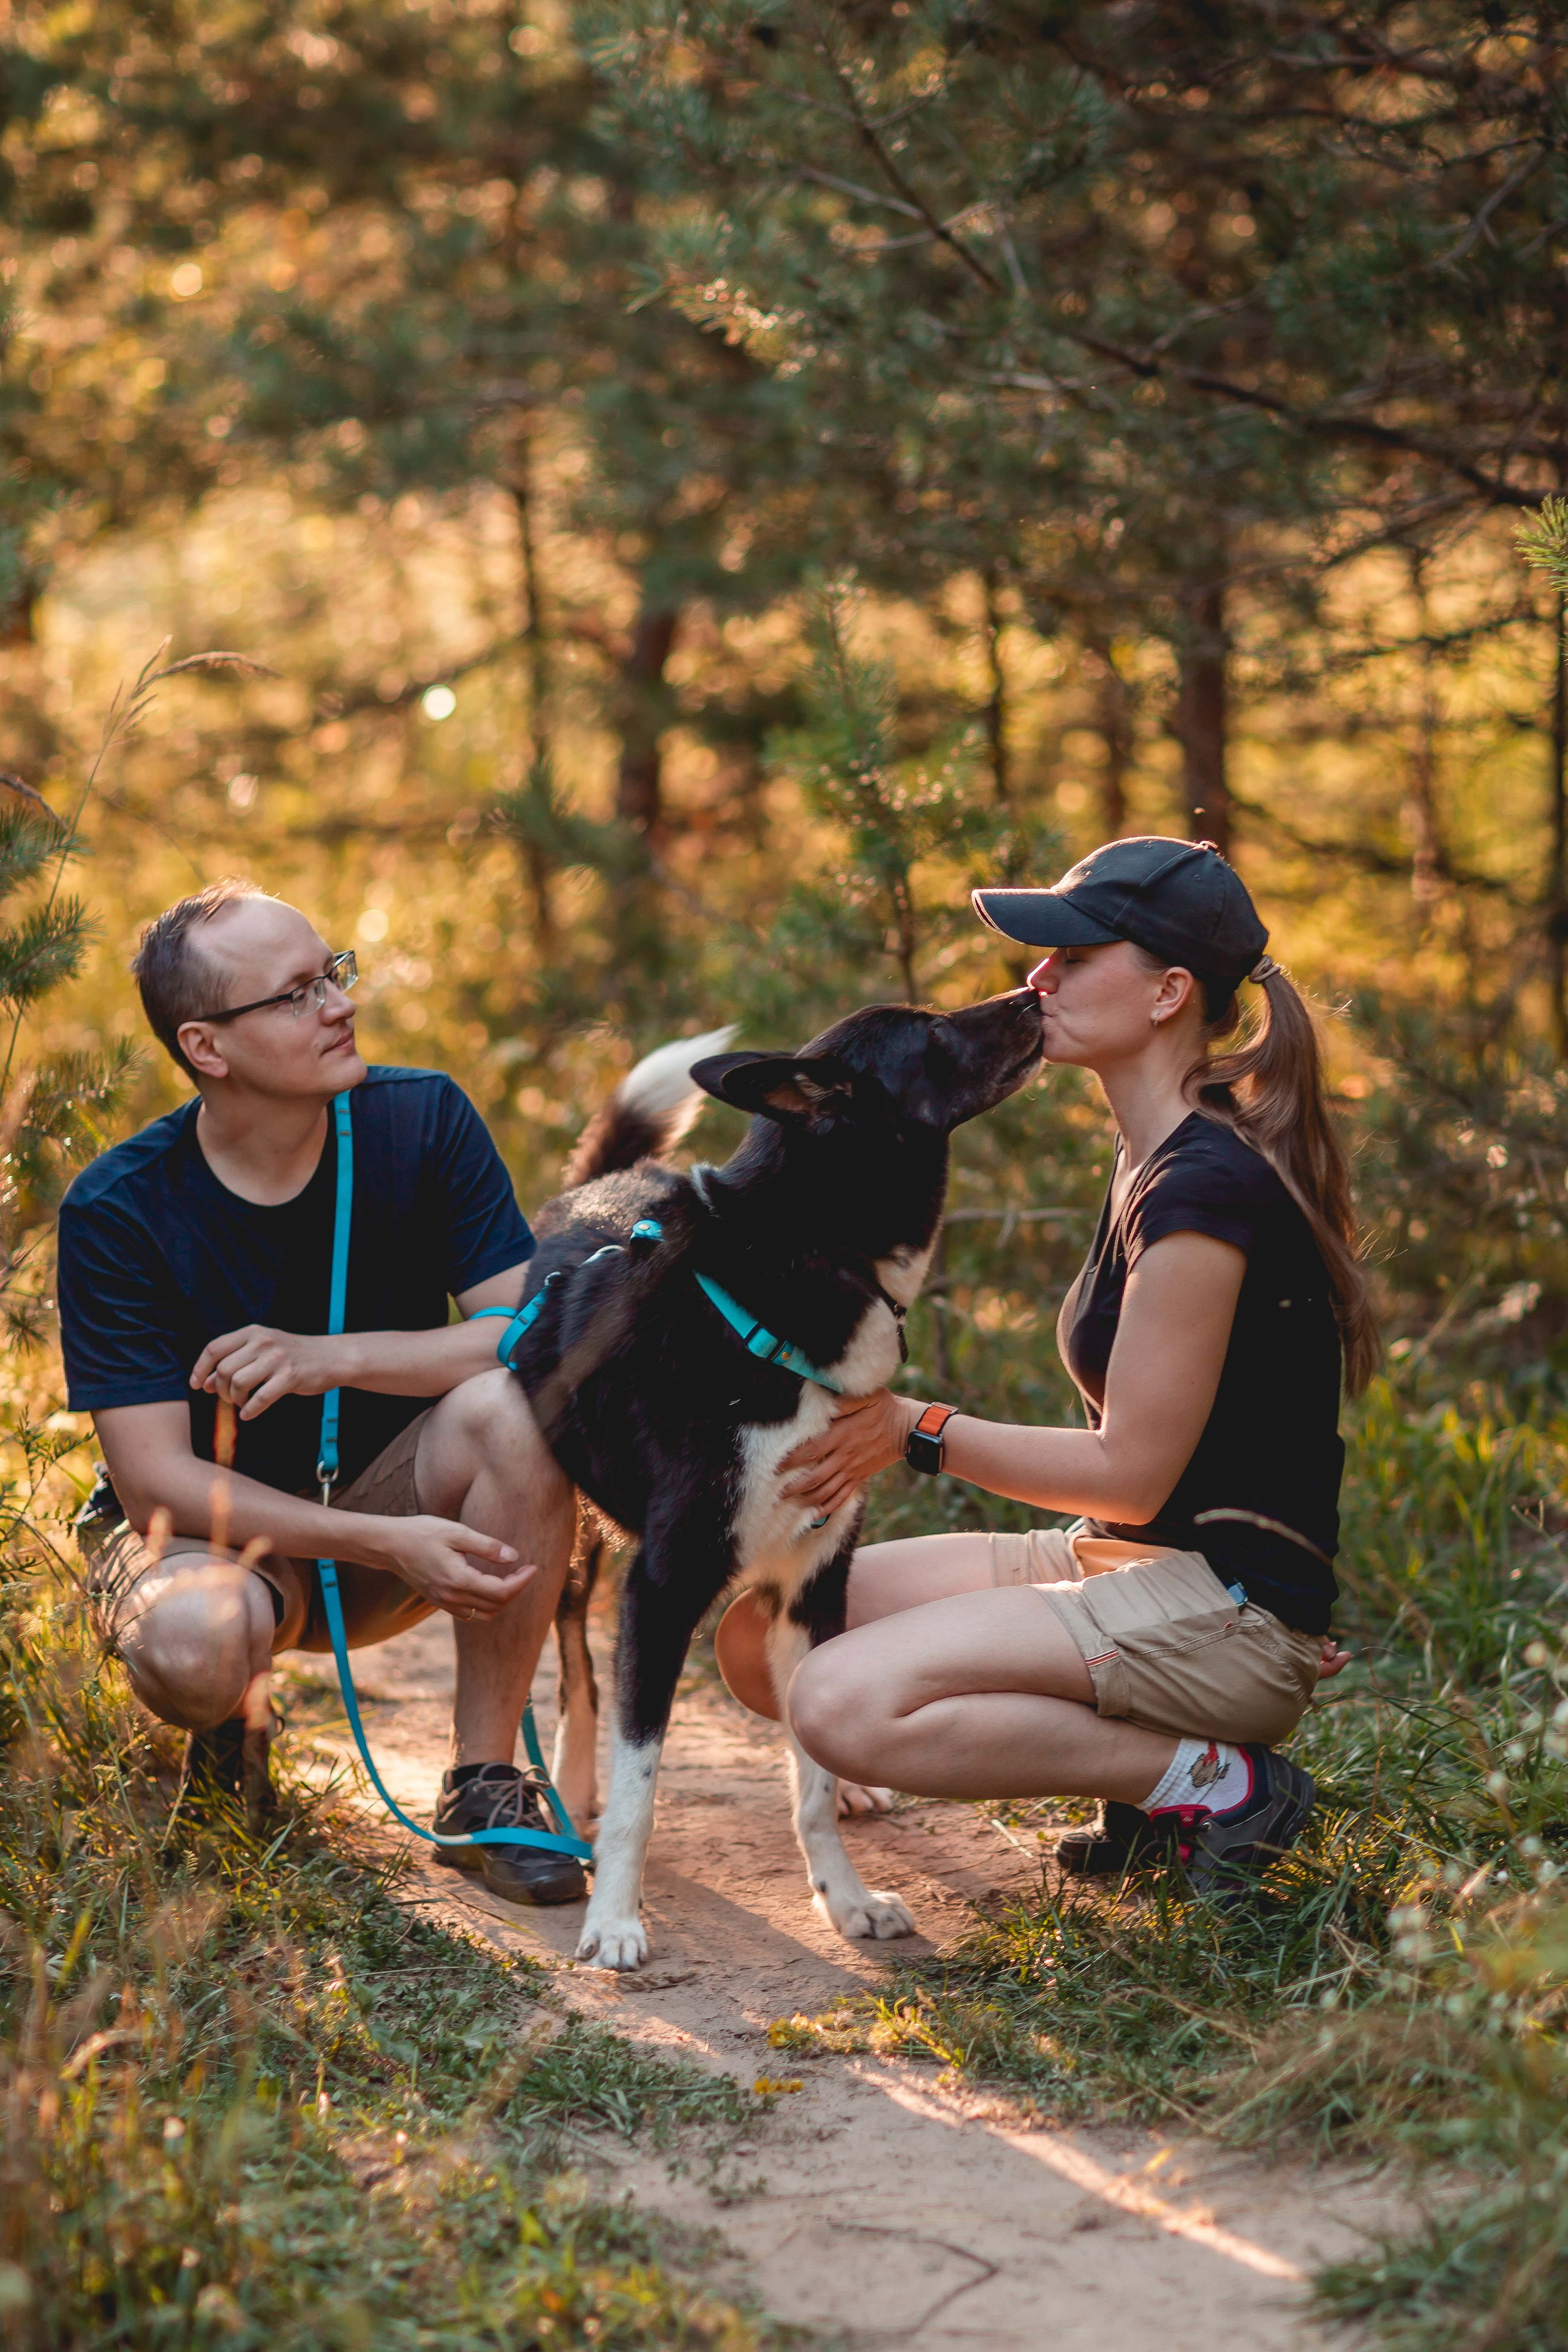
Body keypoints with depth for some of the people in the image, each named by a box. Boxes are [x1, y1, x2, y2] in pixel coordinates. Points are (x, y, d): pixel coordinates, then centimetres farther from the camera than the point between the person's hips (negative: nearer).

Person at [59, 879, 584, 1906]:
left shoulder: (423, 1120, -11)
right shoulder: (118, 1210, -18)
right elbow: (156, 1482, -21)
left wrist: (329, 1358, -29)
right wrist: (392, 1546, -32)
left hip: (389, 1488, 2)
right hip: (215, 1525, -2)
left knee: (516, 1408, -30)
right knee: (191, 1648, -37)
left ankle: (484, 1784, -17)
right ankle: (233, 1726, 4)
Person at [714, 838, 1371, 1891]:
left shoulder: (1203, 1192, -18)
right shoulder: (1164, 1161, 13)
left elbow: (1129, 1474, -17)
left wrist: (919, 1430, -10)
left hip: (1225, 1607, -10)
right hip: (1124, 1567, 10)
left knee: (846, 1706, -25)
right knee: (762, 1628, 3)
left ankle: (1218, 1783, -11)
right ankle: (1153, 1763, 6)